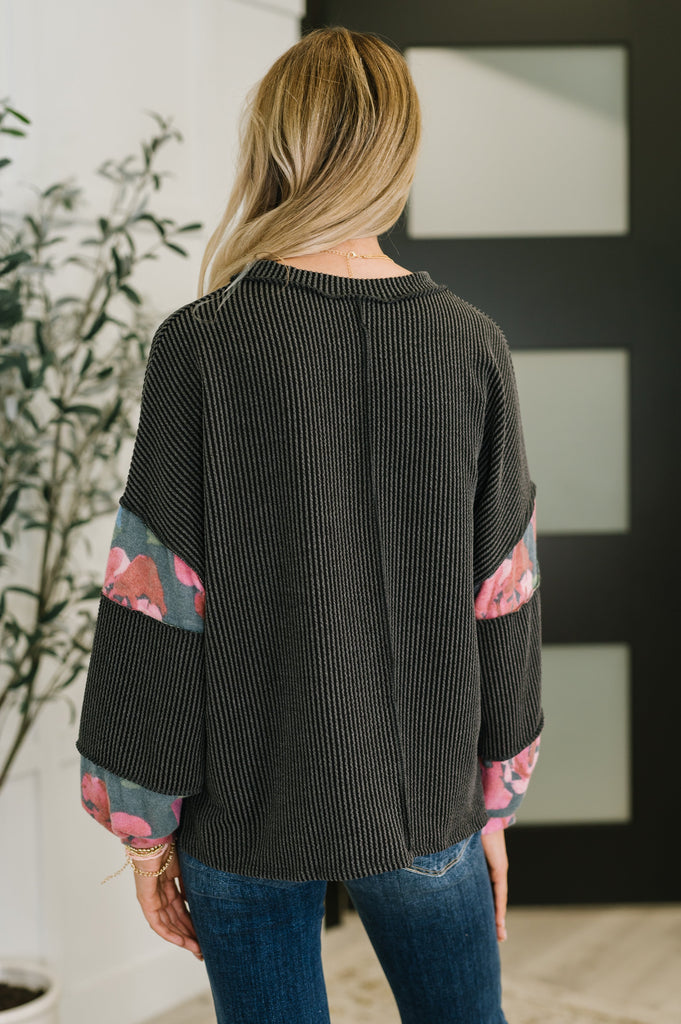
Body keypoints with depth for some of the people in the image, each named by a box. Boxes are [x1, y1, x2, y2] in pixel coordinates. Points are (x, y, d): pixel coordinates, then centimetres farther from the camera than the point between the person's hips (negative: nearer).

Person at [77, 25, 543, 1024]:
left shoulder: (202, 347, -13)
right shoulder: (472, 347, -5)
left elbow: (157, 604, -12)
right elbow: (502, 605, -1)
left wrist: (144, 821, -1)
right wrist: (493, 801, 10)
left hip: (247, 806, -2)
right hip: (426, 800, 2)